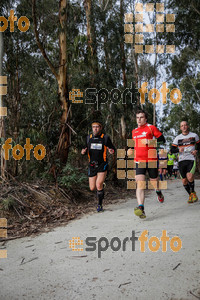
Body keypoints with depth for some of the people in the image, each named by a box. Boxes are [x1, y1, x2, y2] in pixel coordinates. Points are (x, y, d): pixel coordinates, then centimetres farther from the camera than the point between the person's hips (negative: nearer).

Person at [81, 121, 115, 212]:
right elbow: (86, 149, 17)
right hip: (92, 166, 4)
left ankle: (100, 205, 4)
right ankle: (101, 186, 41)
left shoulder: (105, 137, -3)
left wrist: (111, 151, -18)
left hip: (102, 165, -4)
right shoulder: (89, 138, 6)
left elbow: (113, 148, 5)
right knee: (92, 188, 4)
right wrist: (83, 152, -6)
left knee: (99, 185, -17)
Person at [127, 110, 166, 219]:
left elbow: (162, 139, -3)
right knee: (140, 183, -14)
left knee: (154, 181, 11)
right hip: (139, 161, 3)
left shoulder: (151, 128, 1)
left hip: (151, 160, -3)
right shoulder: (134, 131, 17)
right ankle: (141, 208, -23)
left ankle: (159, 192, 49)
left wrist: (151, 141, -18)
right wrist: (131, 150, 10)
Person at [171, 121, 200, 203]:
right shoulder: (177, 138, 8)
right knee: (184, 181, 1)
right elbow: (172, 150, 5)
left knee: (190, 177, -25)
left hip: (191, 159, -2)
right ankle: (190, 195, 23)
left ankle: (193, 192, 1)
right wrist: (178, 150, -15)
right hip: (181, 160, 2)